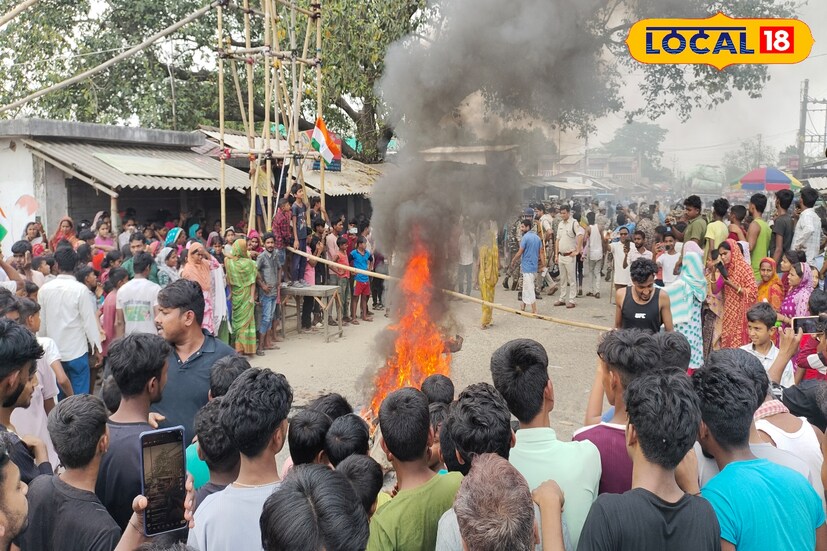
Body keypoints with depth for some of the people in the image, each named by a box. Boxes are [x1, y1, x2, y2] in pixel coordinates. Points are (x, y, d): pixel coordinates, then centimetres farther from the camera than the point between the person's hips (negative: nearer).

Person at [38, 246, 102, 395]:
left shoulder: (45, 289, -1)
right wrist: (97, 348, -2)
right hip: (77, 351, -4)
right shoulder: (80, 289, -13)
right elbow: (90, 321, -11)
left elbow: (41, 321, 6)